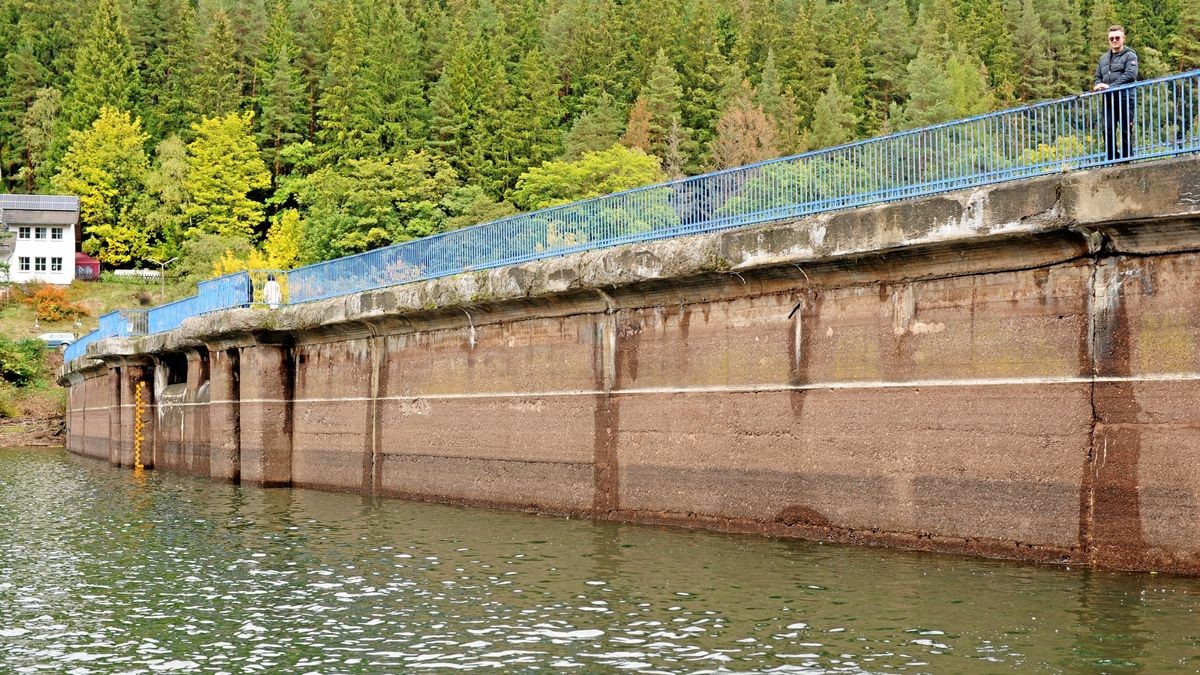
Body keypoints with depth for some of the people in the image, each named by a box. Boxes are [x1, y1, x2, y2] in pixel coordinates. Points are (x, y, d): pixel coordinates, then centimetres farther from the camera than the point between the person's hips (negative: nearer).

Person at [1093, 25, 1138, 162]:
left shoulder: (1130, 56, 3)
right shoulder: (1104, 58, 23)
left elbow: (1130, 75, -12)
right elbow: (1098, 77, 26)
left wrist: (1110, 86, -18)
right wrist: (1098, 86, 1)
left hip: (1124, 99, -5)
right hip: (1108, 100, 5)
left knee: (1126, 131, -4)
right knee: (1108, 132, 0)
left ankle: (1126, 159, -2)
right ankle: (1112, 160, 4)